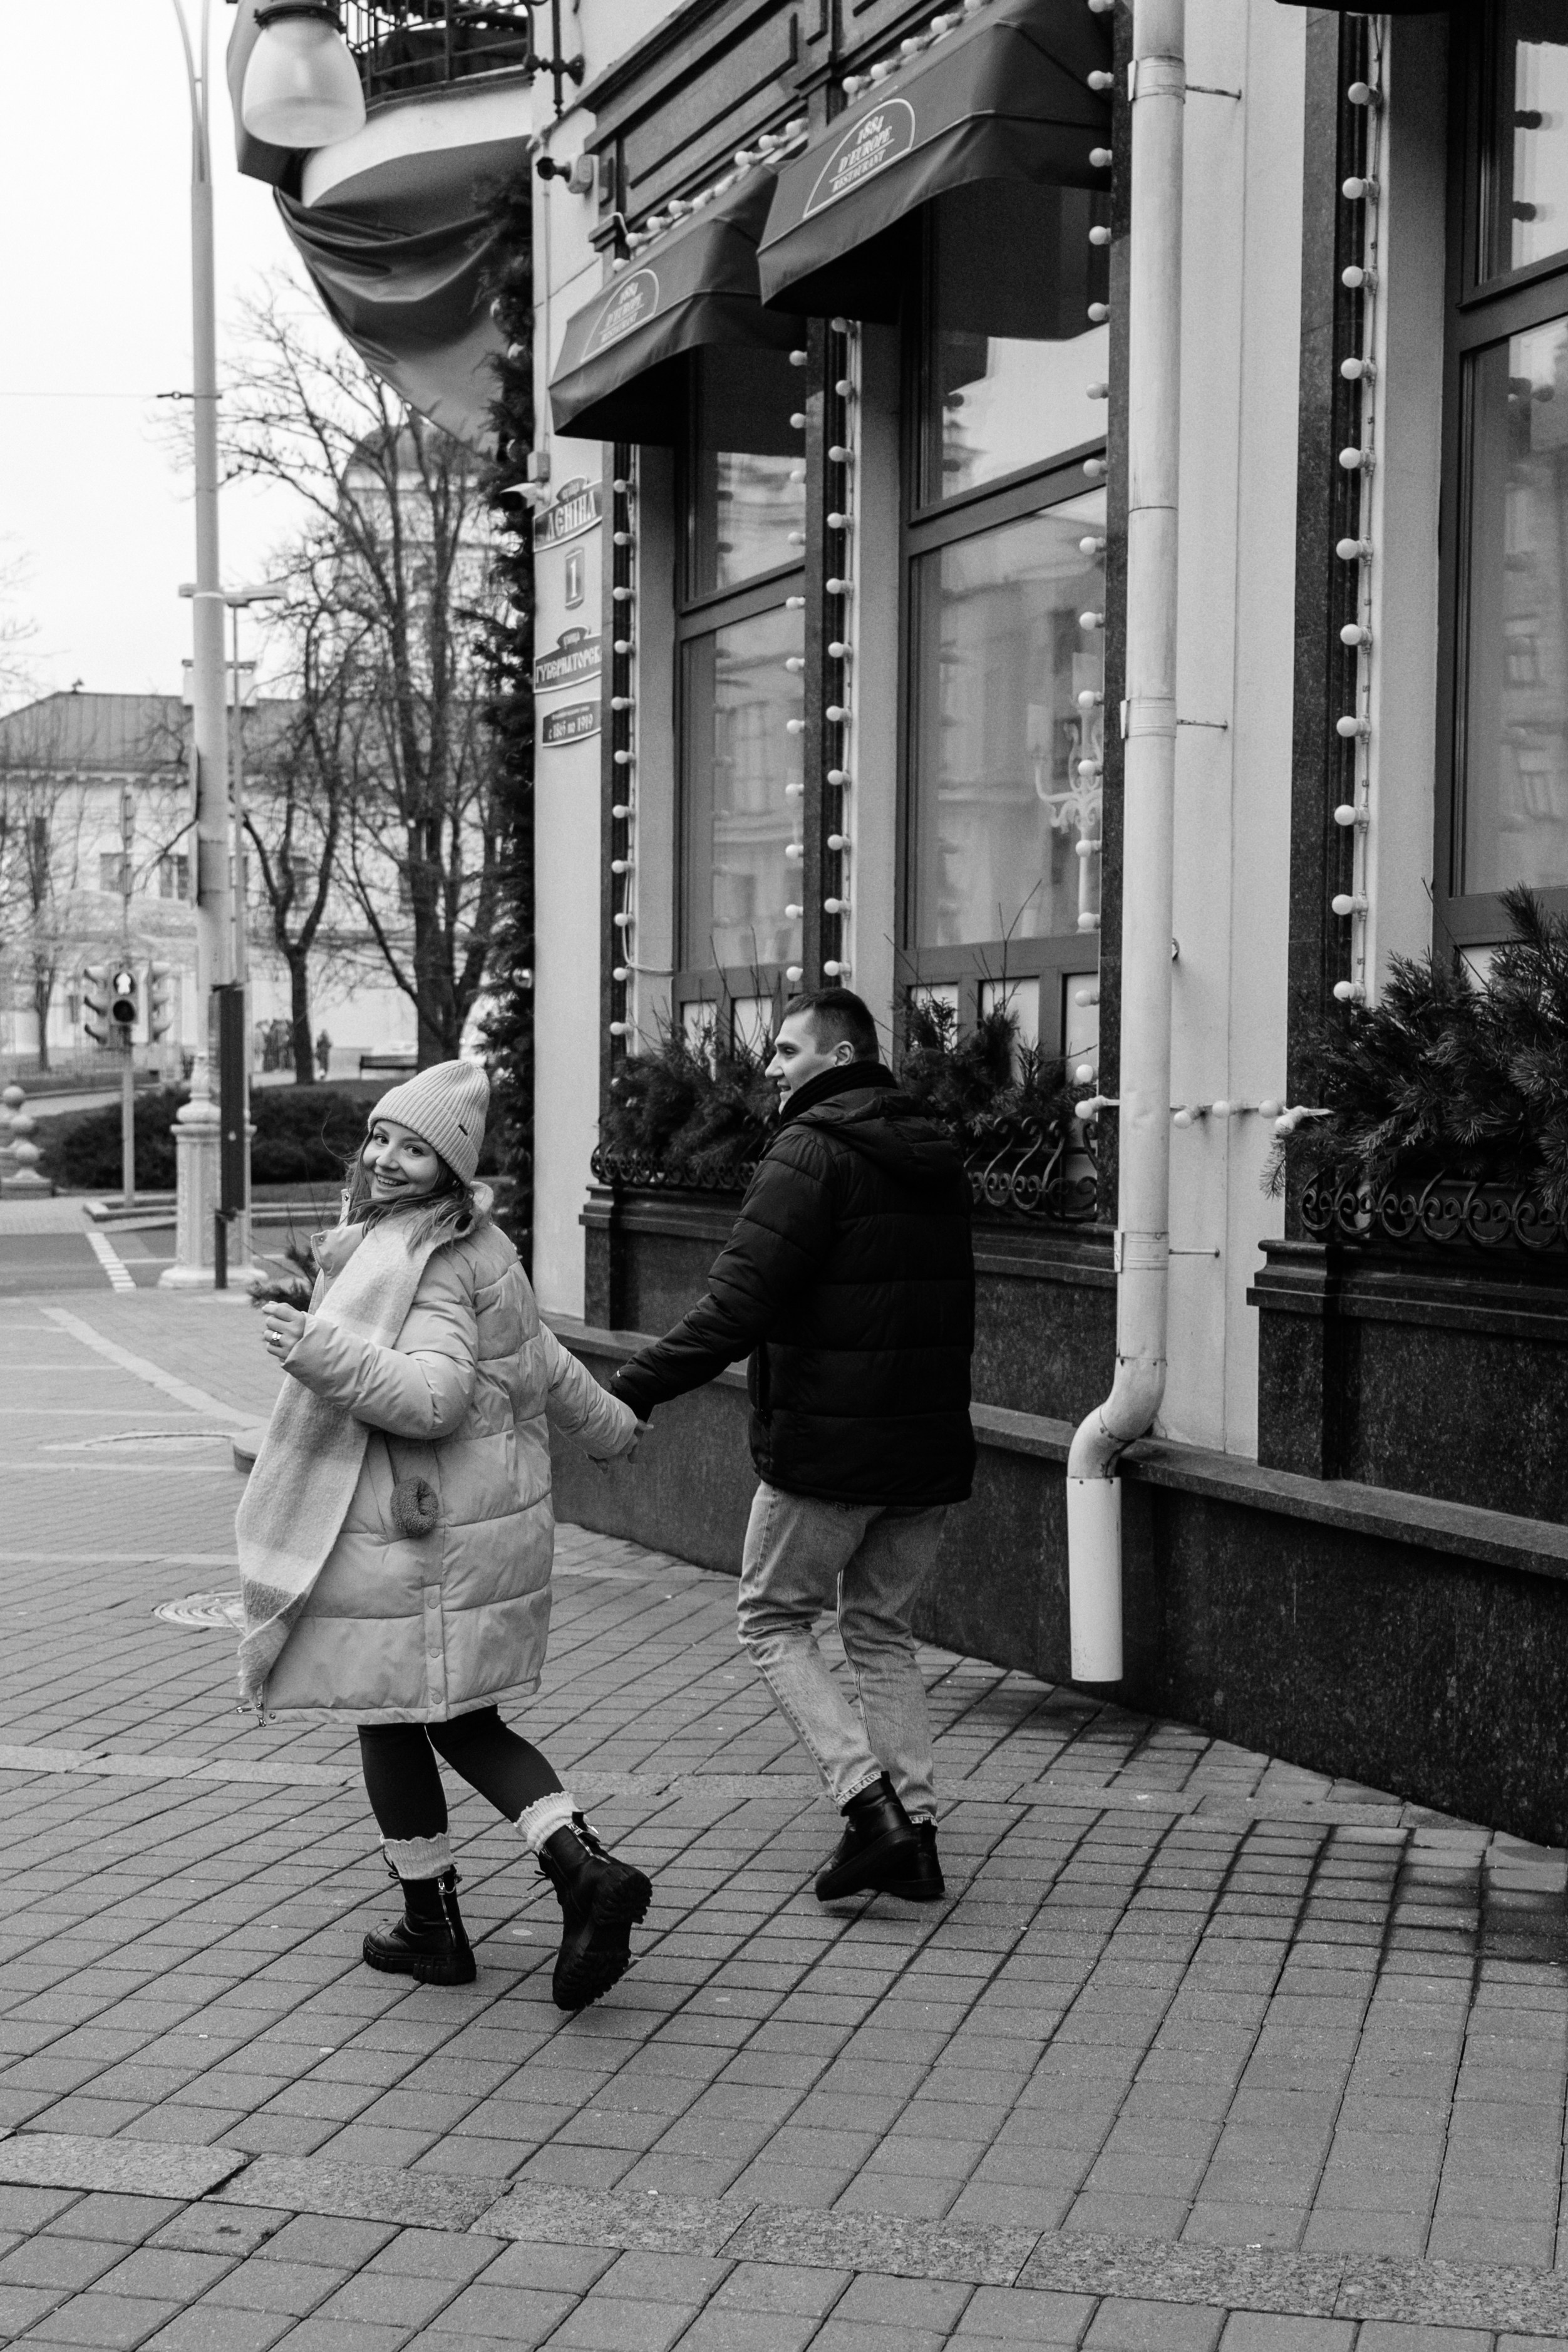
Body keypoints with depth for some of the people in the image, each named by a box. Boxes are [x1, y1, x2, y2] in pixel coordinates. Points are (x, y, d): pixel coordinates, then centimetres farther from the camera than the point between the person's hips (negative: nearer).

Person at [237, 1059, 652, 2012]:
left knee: (390, 1720, 7)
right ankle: (587, 1869, -1)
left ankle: (433, 1926, 17)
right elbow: (547, 1360, 25)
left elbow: (438, 1395, -28)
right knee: (464, 1724, 14)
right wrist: (608, 1425, 41)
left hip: (416, 1537, -9)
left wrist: (320, 1351, -35)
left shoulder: (426, 1260, -18)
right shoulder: (476, 1245, 13)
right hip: (494, 1519, 9)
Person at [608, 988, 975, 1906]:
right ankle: (917, 1831, 14)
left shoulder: (811, 1155, -14)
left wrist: (631, 1391, -17)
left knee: (775, 1621, 8)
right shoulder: (936, 1159, 12)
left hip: (825, 1449, -7)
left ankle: (869, 1802, -5)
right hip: (930, 1448, 7)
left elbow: (736, 1309, -21)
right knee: (883, 1632, 18)